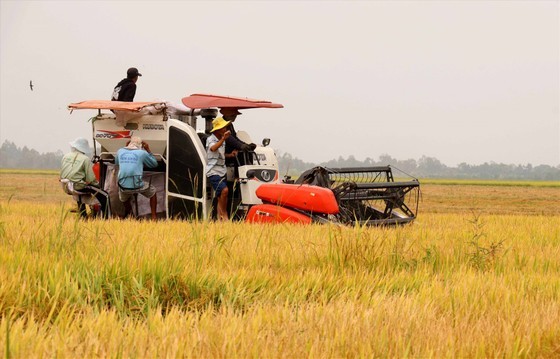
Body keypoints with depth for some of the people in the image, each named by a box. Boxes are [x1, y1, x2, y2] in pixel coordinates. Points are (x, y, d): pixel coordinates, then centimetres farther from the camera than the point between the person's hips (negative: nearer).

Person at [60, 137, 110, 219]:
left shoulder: (66, 156, 8)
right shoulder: (85, 159, -8)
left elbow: (62, 175, 13)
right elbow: (90, 179, -12)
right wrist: (97, 184, 8)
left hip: (66, 188, 7)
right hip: (78, 187, -7)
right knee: (105, 196, -2)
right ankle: (105, 218, -6)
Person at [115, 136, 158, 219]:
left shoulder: (120, 152, 8)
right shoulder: (142, 153, 1)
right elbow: (154, 164, 15)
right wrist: (148, 150, 20)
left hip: (123, 187, 2)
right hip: (138, 186, -2)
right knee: (152, 191, 28)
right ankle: (154, 216, 25)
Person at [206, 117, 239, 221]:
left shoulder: (222, 141, 17)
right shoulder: (210, 139, -9)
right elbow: (213, 148, -31)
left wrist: (230, 155, 11)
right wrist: (223, 139, -41)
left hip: (222, 171, 9)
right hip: (213, 171, -9)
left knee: (221, 196, 8)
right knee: (224, 190, -24)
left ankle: (219, 218, 11)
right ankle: (224, 214, -13)